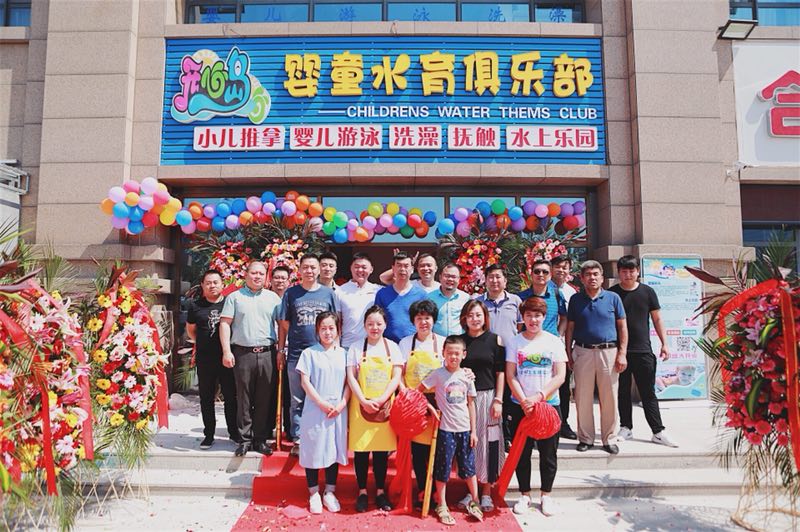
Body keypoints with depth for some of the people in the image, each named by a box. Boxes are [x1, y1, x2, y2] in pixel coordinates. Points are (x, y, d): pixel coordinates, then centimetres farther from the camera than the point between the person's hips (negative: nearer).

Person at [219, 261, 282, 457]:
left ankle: (260, 439, 14)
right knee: (244, 398, 4)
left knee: (264, 399, 4)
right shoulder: (235, 297, 7)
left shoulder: (273, 298, 12)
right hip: (242, 353, -1)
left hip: (267, 353, 2)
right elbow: (225, 324, 3)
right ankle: (245, 439, 13)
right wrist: (226, 351, -7)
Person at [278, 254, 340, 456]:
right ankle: (297, 439, 14)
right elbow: (284, 324, 7)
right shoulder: (291, 293, 5)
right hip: (296, 354, 0)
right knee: (297, 400, 6)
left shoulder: (328, 293, 6)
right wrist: (281, 350, 5)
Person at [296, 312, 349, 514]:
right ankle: (314, 494, 18)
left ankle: (329, 492, 24)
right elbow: (305, 382, -6)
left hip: (338, 410, 3)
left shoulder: (343, 353, 6)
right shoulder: (309, 353, -2)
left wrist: (342, 403, -8)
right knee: (314, 450, 4)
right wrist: (322, 403, -12)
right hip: (315, 409, -3)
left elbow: (348, 382, 6)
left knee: (335, 450, 10)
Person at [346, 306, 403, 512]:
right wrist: (364, 401, -15)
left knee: (382, 450, 8)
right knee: (361, 449, 4)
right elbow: (351, 378, -3)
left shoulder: (392, 347, 3)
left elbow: (396, 377, -2)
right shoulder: (356, 348, 1)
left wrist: (381, 400, -13)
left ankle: (380, 491, 22)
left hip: (385, 406, 1)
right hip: (361, 406, -1)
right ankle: (362, 492, 19)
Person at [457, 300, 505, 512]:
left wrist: (498, 400, -5)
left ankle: (486, 491, 17)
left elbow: (500, 373, 0)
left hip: (487, 397, -1)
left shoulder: (495, 340, 1)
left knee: (488, 441, 4)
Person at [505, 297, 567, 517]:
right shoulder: (515, 342, 1)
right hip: (521, 406, 0)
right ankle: (525, 495, 22)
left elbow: (559, 376, -5)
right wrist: (524, 401, -13)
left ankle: (546, 495, 24)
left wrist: (539, 396, -16)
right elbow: (510, 376, -2)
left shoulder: (554, 341, 0)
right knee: (522, 452, 7)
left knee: (548, 453, 8)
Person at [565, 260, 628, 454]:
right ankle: (585, 438, 18)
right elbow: (570, 328, 9)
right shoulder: (575, 299, 7)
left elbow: (622, 327, 5)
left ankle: (609, 439, 17)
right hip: (583, 352, 1)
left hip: (609, 351, -1)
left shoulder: (613, 298, 4)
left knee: (609, 398, 4)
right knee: (583, 398, 5)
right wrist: (568, 354, 3)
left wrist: (622, 353, -2)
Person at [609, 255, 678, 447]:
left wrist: (664, 344, 3)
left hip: (643, 350, 0)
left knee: (648, 393, 4)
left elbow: (657, 319, 9)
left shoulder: (647, 292, 4)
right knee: (622, 392, 8)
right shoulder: (611, 293, 2)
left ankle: (658, 432, 8)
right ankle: (626, 427, 20)